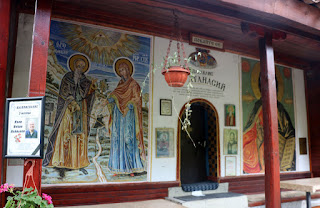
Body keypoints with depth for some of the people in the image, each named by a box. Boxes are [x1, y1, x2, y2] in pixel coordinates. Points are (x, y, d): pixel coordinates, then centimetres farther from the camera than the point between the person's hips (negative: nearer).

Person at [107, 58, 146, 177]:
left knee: (128, 139, -9)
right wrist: (112, 100, -2)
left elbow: (137, 100, -4)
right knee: (117, 139, 1)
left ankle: (131, 167, -2)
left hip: (128, 115, -6)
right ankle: (118, 168, 6)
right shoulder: (120, 84, 19)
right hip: (118, 115, 6)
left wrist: (132, 105, -21)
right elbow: (116, 97, 19)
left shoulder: (134, 84, 1)